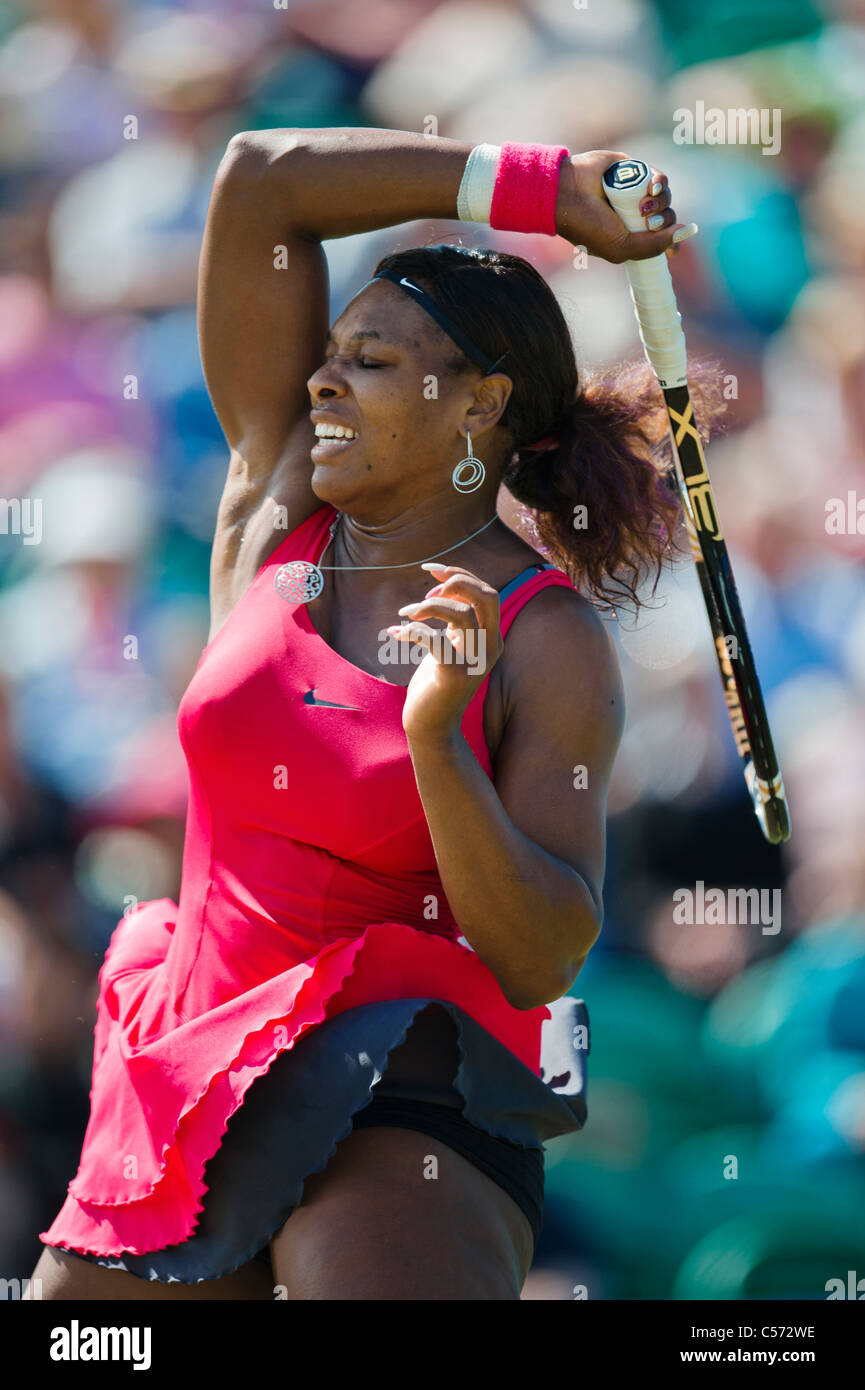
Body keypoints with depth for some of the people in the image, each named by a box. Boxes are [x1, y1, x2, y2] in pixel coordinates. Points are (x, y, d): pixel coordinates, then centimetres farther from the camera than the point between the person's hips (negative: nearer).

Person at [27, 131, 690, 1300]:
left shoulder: (549, 643, -5)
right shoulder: (276, 506, 8)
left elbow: (543, 959, -13)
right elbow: (262, 183, 5)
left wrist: (437, 740, -26)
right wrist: (543, 189, 5)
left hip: (398, 1109, -5)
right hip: (181, 1092, 5)